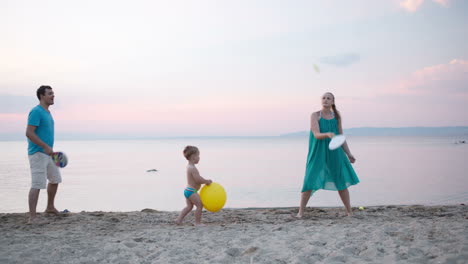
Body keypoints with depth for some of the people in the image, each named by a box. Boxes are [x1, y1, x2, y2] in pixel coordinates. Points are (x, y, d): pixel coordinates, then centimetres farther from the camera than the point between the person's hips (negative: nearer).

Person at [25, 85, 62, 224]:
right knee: (37, 185, -11)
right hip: (37, 154, -10)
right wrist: (46, 147, -23)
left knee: (55, 179, 19)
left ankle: (50, 207, 36)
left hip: (47, 153, 10)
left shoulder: (47, 112, 16)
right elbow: (29, 133, -21)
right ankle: (32, 217, -8)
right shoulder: (36, 112, -14)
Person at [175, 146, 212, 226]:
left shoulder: (189, 166, 12)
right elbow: (198, 180, -24)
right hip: (191, 191, -10)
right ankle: (198, 222, 3)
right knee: (199, 205, -2)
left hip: (187, 190, 10)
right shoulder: (193, 168, -21)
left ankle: (179, 219, 15)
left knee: (189, 206, 17)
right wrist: (207, 181, -10)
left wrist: (205, 181, 12)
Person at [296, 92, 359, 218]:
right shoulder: (315, 115, -5)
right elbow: (317, 135, -18)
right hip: (318, 153, -3)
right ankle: (300, 212, 3)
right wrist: (328, 134, -39)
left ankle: (349, 212, 15)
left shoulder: (337, 117, 7)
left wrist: (349, 154, 4)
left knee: (342, 182, 2)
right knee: (310, 182, -9)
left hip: (334, 154, 3)